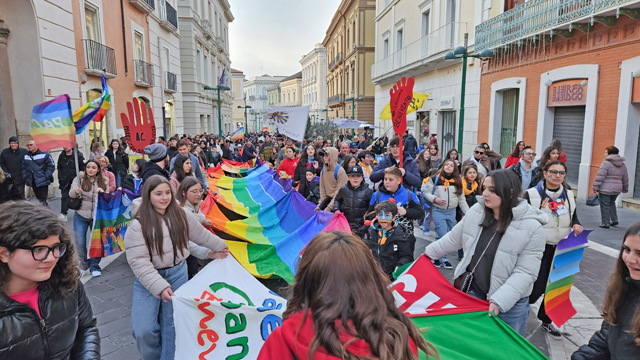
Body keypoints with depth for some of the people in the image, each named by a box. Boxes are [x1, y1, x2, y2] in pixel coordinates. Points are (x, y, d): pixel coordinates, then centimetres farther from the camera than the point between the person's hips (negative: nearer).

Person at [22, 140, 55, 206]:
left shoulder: (45, 154, -5)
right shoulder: (26, 156, 13)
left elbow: (51, 166, -8)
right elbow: (23, 168, 18)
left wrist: (46, 177, -14)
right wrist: (25, 177, 5)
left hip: (42, 182, -6)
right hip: (33, 182, 6)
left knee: (42, 200, -11)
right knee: (38, 199, 13)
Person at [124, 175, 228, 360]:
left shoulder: (181, 215, -2)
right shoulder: (138, 225, -14)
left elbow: (201, 234, 14)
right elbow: (138, 261, -18)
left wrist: (219, 246, 25)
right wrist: (159, 286, -26)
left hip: (177, 274, 3)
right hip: (148, 279, -2)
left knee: (173, 325, 8)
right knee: (143, 330, -4)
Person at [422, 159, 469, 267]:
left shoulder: (458, 182, 7)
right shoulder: (435, 179, -4)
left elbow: (462, 199, 10)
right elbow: (426, 192, -1)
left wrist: (468, 213, 8)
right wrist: (435, 199, -17)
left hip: (452, 212, 4)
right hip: (438, 211, -4)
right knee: (442, 236, -8)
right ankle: (443, 259, 6)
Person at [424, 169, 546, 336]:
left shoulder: (532, 228, -18)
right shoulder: (476, 211, -4)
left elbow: (525, 272, -20)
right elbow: (453, 238, 10)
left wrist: (499, 301, -27)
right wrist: (429, 252, 19)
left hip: (509, 306, -4)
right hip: (472, 292, 4)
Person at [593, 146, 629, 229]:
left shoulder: (606, 163, -13)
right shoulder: (622, 164, 11)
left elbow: (600, 177, -17)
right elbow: (625, 178, 18)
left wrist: (595, 187, -14)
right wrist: (625, 188, 28)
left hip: (605, 189, -8)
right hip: (617, 189, 8)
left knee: (605, 206, -1)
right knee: (611, 203, 25)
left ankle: (606, 223, 1)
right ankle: (614, 219, 23)